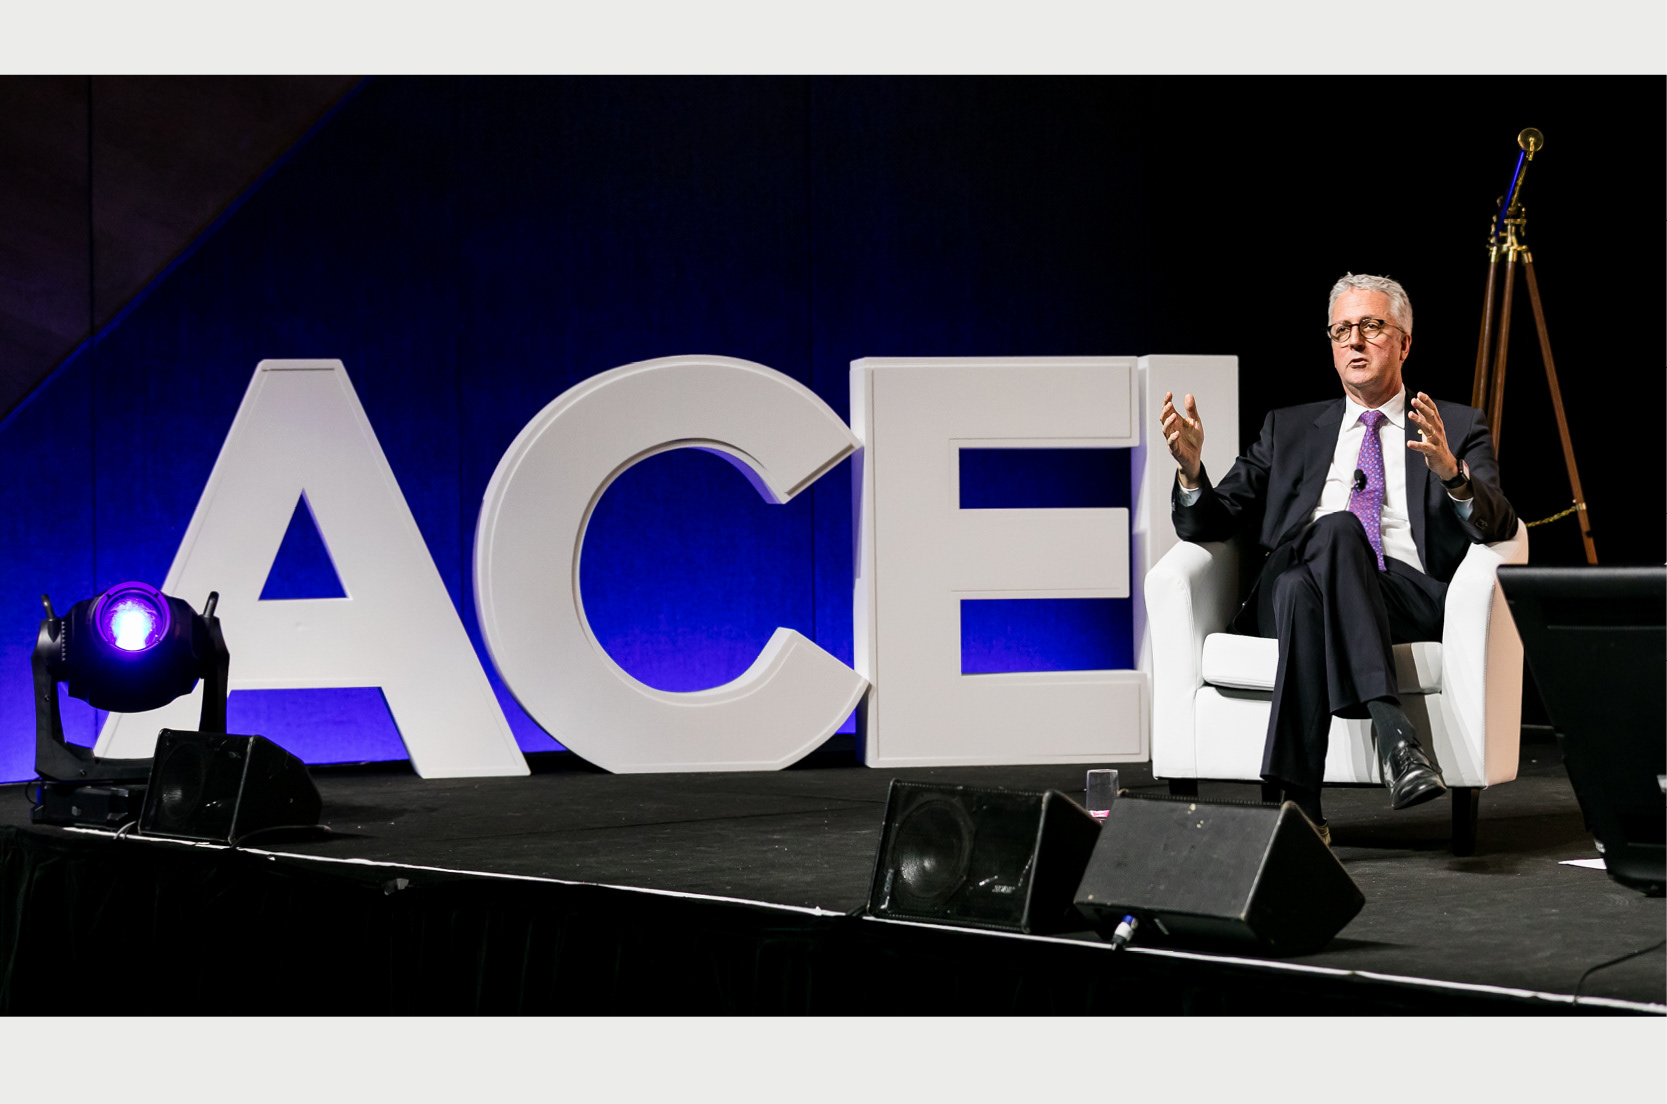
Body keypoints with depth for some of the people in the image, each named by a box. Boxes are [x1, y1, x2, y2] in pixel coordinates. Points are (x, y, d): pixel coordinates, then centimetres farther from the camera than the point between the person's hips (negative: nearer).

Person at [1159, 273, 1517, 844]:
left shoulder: (1457, 428, 20)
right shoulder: (1290, 429, 27)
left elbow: (1499, 528, 2)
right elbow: (1209, 524, 19)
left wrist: (1452, 474, -20)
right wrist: (1191, 469, -4)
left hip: (1411, 596, -1)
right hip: (1290, 587, 1)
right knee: (1337, 527, -35)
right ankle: (1391, 729, -46)